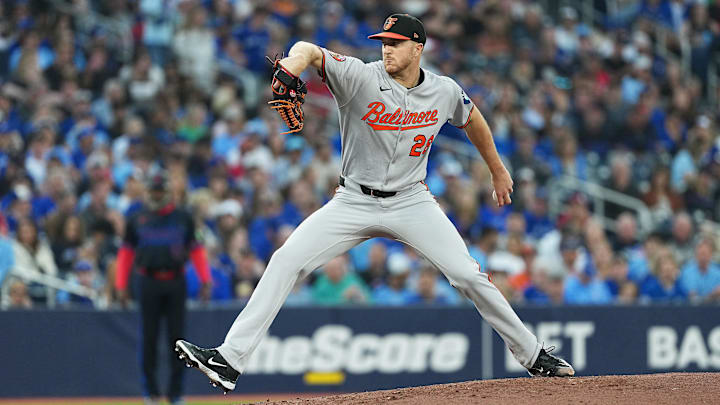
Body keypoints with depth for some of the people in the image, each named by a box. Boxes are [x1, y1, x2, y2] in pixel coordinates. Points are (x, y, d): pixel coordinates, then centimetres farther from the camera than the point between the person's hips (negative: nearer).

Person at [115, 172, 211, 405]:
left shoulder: (182, 218, 7)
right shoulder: (137, 220, 7)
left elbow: (196, 250, 7)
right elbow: (126, 253, 8)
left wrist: (205, 281, -2)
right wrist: (121, 286, 1)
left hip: (175, 283, 0)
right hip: (149, 284, 0)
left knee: (176, 336, -1)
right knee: (149, 337, 0)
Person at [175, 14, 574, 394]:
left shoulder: (444, 92, -4)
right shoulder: (361, 78, -14)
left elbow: (472, 119, 18)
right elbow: (309, 50, -28)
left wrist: (498, 171, 28)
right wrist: (292, 65, -53)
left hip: (411, 202, 1)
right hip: (354, 202, -1)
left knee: (468, 275, -9)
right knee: (286, 261, -15)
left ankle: (532, 355, 10)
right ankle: (229, 360, -17)